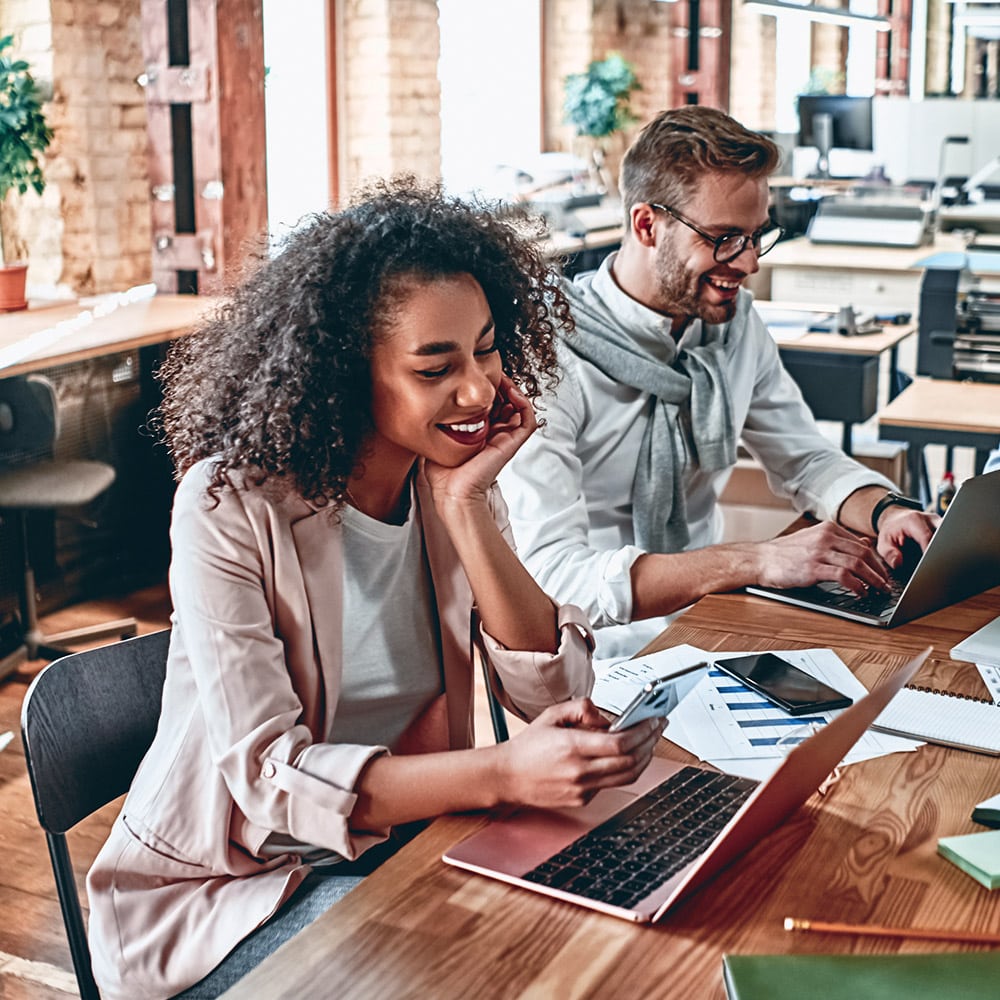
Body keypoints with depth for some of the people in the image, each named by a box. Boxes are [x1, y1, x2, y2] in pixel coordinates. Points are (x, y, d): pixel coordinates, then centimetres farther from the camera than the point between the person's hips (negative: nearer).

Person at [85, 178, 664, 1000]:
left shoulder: (458, 474, -3)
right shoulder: (232, 504, -20)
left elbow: (556, 695, -10)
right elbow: (267, 774, -25)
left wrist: (465, 509, -21)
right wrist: (500, 772, -39)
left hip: (402, 836, 5)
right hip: (231, 881, -5)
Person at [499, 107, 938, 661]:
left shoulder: (735, 321, 3)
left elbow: (804, 459, 15)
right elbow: (551, 576, -27)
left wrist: (886, 511, -8)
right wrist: (755, 561, -34)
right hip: (603, 653, -7)